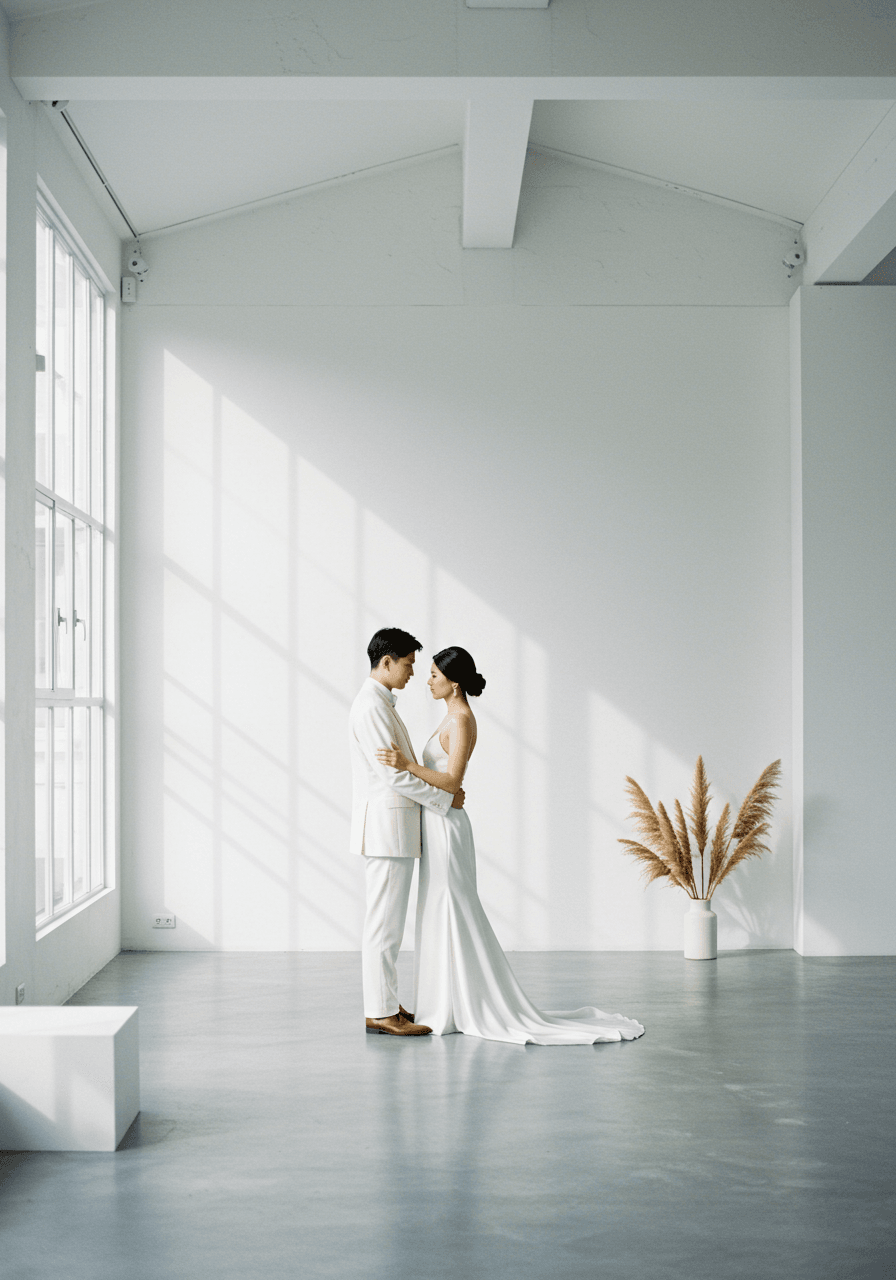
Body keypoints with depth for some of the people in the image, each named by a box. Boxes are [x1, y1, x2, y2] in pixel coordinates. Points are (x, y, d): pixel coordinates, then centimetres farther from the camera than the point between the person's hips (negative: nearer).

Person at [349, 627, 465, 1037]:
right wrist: (446, 799, -10)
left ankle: (385, 1004, 20)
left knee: (388, 923, 14)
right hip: (386, 828, -11)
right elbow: (393, 775, -19)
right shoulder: (370, 706, -16)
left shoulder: (381, 703, 17)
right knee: (384, 923, -6)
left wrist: (443, 790, 13)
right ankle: (381, 1013, -1)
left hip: (394, 828, 11)